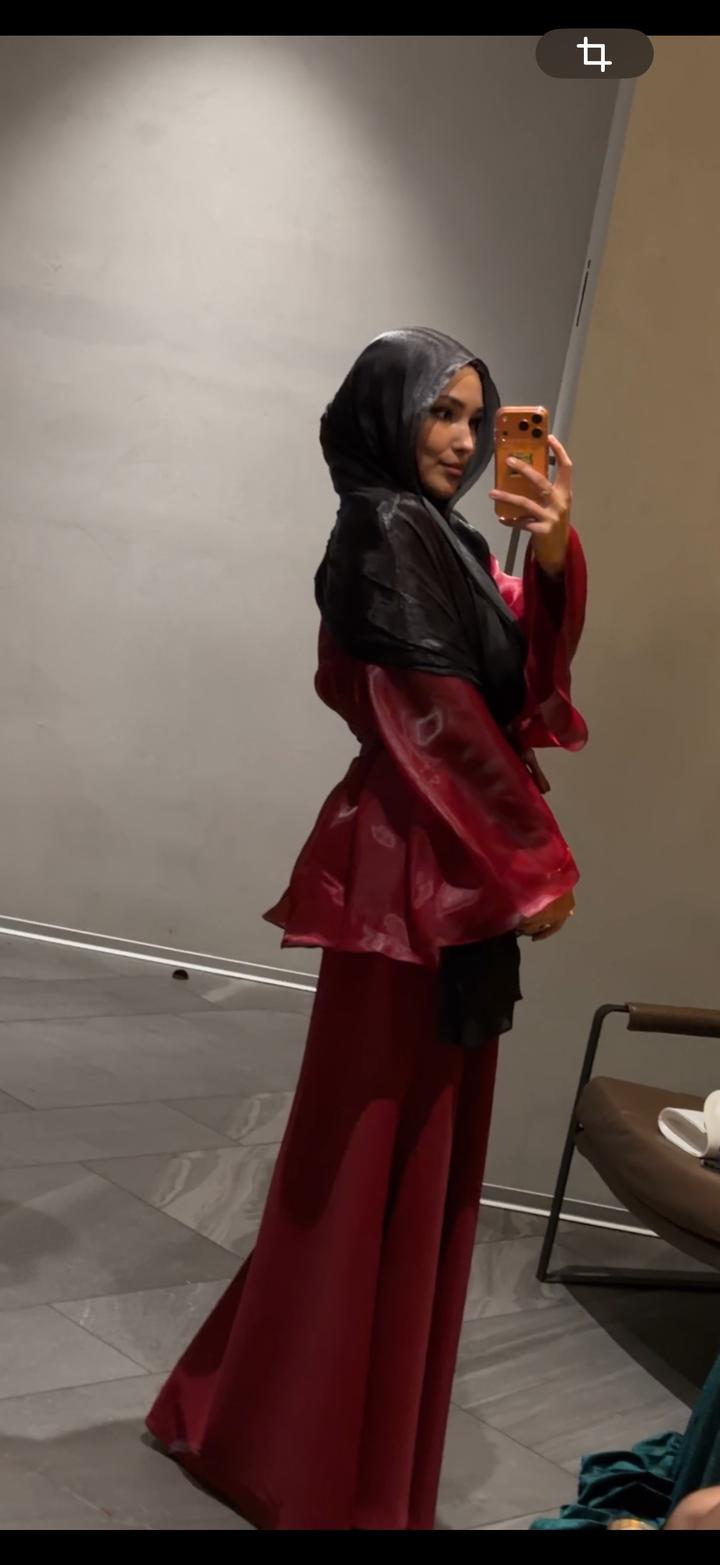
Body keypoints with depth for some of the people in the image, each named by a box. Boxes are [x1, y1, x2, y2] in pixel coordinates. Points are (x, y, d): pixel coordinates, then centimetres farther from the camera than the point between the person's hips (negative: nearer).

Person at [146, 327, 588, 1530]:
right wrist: (537, 863, -11)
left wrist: (552, 553, -13)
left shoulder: (446, 539, 17)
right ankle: (324, 1465, 16)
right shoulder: (385, 531, -11)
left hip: (458, 866, 9)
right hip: (416, 870, -9)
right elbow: (440, 717, -17)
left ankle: (264, 1404, 31)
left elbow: (524, 669, 4)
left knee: (419, 1147, 16)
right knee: (381, 1154, 0)